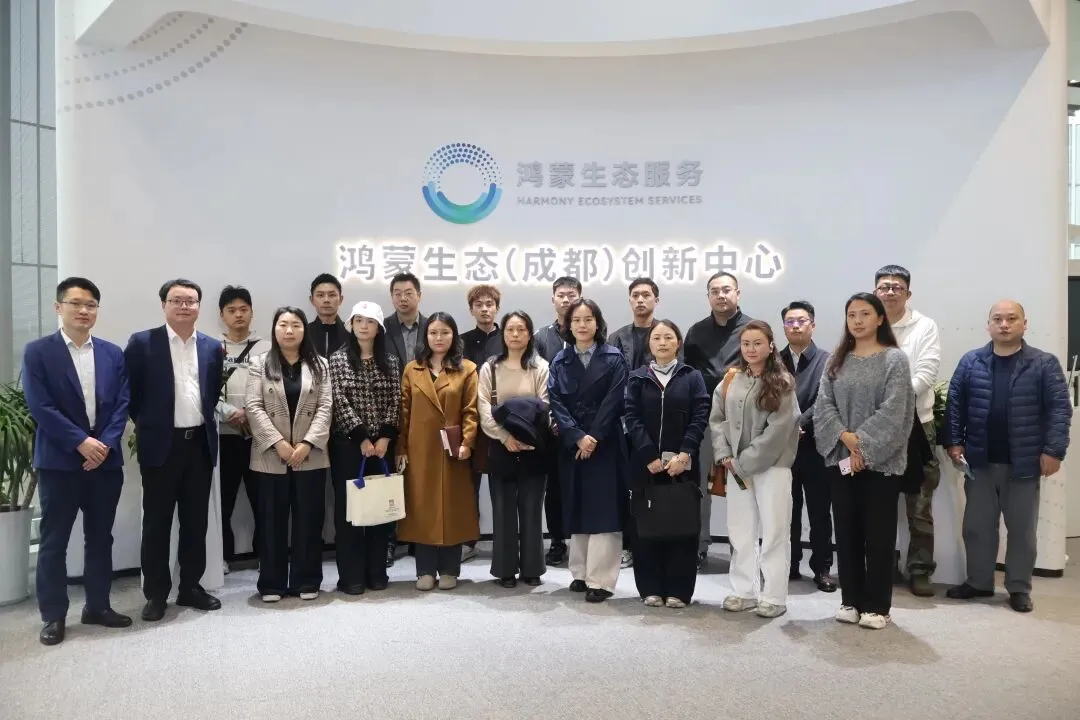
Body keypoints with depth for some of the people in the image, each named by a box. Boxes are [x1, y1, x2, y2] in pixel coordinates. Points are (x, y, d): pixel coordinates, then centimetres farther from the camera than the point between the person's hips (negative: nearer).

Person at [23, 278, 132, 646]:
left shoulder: (113, 353, 8)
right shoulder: (37, 352, -2)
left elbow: (122, 403, 3)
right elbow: (40, 406, -10)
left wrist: (106, 443, -11)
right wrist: (81, 442, -16)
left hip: (106, 459, 4)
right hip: (59, 461, -3)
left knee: (100, 538, 11)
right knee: (54, 541, 4)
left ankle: (98, 606, 23)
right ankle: (53, 616, 15)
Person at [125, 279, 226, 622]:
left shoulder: (213, 347, 7)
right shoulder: (142, 343, -3)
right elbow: (130, 392, 0)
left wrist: (203, 420, 6)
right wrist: (147, 423, 3)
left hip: (200, 443, 4)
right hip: (161, 444, -3)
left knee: (196, 521, 11)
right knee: (157, 522, 5)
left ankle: (191, 587, 23)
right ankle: (156, 593, 16)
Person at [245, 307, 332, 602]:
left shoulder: (319, 365, 6)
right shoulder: (260, 364, 4)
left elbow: (325, 407, -1)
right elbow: (253, 407, -4)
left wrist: (307, 443, -13)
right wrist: (278, 443, -14)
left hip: (310, 456, 1)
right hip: (270, 456, 0)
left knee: (308, 519, 5)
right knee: (272, 520, 6)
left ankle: (306, 581, 16)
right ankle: (272, 583, 16)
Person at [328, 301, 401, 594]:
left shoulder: (390, 361, 8)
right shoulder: (338, 359, 0)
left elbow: (395, 402, 2)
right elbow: (340, 403, -8)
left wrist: (385, 438, -10)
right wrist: (362, 438, -13)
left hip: (382, 444, 3)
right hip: (348, 444, -2)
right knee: (348, 506, 1)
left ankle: (377, 572, 17)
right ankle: (351, 575, 9)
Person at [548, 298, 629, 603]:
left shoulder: (614, 358, 1)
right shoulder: (560, 361, 8)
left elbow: (613, 401, -8)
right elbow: (555, 402, -3)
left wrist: (594, 437, -16)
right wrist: (577, 436, -15)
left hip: (605, 444, -3)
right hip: (571, 445, 3)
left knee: (603, 509, -4)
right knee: (577, 509, 9)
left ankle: (601, 579, -1)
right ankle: (581, 573, 19)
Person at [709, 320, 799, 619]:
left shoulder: (782, 383, -7)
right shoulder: (730, 379, 6)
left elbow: (777, 430, -13)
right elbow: (716, 418, 7)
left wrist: (744, 462, -14)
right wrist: (724, 455, -6)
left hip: (771, 465, -4)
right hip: (736, 466, 5)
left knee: (773, 531, 1)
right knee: (740, 530, 11)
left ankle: (774, 597, 10)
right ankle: (744, 591, 22)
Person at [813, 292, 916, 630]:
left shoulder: (895, 359, -2)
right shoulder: (836, 360, 10)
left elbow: (893, 411, -12)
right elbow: (823, 405, 2)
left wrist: (863, 444, -15)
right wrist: (846, 438, -13)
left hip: (880, 460, -4)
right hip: (841, 459, 4)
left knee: (878, 534, 2)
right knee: (846, 532, 8)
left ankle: (877, 606, 13)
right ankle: (851, 600, 19)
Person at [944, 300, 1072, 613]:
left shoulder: (1044, 364, -3)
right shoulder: (970, 362, 2)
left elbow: (1059, 409, -7)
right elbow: (955, 404, 4)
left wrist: (1053, 450, -13)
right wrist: (954, 442, -3)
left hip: (1023, 463, -2)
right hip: (979, 461, 2)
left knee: (1022, 529, 10)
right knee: (977, 526, 12)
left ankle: (1019, 589, 23)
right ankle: (979, 582, 26)